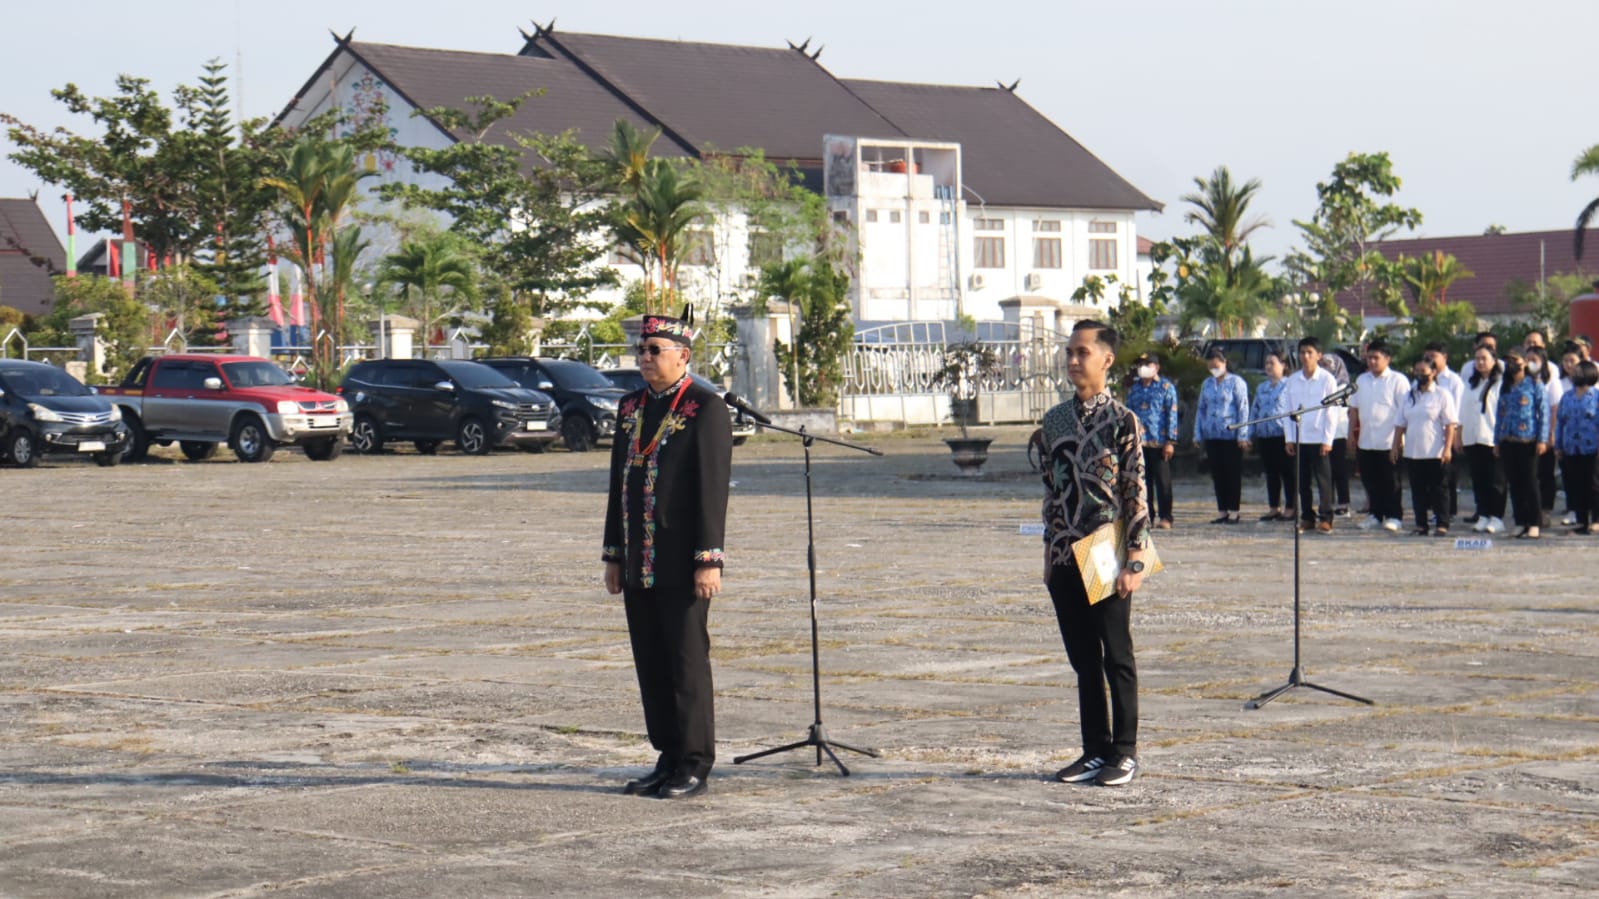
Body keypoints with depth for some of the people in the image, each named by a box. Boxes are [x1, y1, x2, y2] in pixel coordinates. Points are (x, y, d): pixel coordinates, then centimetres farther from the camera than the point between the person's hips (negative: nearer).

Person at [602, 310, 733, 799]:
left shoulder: (706, 408, -8)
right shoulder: (630, 407, 13)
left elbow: (713, 488, -12)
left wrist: (709, 560, -17)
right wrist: (614, 554, 14)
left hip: (681, 564, -7)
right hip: (639, 563, 7)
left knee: (688, 662, -2)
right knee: (651, 663, 10)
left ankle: (694, 767, 4)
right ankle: (668, 759, 17)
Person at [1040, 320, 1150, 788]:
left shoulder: (1122, 420, -7)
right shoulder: (1055, 419, 9)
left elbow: (1136, 495, -9)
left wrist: (1135, 560, -14)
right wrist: (1049, 552, 13)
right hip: (1065, 557, 5)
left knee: (1116, 657, 2)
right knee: (1083, 660, 10)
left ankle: (1124, 752, 10)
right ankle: (1095, 750, 17)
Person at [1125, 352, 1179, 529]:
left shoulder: (1166, 387, 2)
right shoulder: (1133, 389, 16)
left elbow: (1172, 415, -3)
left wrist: (1170, 441, -10)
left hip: (1159, 442, -4)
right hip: (1139, 443, 5)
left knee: (1162, 481, -2)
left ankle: (1165, 518, 2)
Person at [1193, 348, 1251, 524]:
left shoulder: (1236, 382, -2)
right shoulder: (1207, 384, 13)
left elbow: (1243, 409, -5)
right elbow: (1201, 409, 17)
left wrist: (1242, 435, -11)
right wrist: (1198, 435, 11)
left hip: (1231, 435, -5)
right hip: (1211, 436, 5)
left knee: (1233, 474, -1)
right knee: (1217, 475, 6)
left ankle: (1233, 511, 4)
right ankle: (1222, 511, 12)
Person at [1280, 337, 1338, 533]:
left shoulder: (1327, 379, -4)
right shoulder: (1292, 380, 6)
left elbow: (1331, 411, -5)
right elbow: (1286, 409, 9)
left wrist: (1327, 440, -9)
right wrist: (1289, 438, 4)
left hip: (1319, 438, -4)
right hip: (1298, 439, 4)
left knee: (1323, 479, -2)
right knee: (1302, 480, 7)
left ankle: (1325, 518, 4)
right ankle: (1307, 517, 15)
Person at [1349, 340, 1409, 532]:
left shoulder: (1397, 381, -5)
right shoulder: (1362, 380, 12)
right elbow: (1354, 408, 17)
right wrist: (1352, 434, 11)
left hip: (1389, 442, -5)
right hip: (1365, 442, 5)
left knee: (1390, 482, 1)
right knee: (1370, 481, 9)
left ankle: (1393, 516, 9)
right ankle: (1376, 515, 20)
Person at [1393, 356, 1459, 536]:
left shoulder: (1442, 395, -2)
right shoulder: (1408, 395, 14)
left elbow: (1450, 424, -7)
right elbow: (1400, 424, 17)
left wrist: (1447, 448, -15)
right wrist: (1395, 446, 10)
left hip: (1435, 453, -5)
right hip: (1412, 452, 5)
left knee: (1437, 490, -2)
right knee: (1418, 490, 6)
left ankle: (1442, 525, 1)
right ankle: (1421, 525, 11)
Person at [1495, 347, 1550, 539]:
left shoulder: (1534, 386, 0)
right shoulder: (1505, 389, 17)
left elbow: (1544, 413, -4)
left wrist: (1542, 440, -11)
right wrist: (1497, 441, 13)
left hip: (1527, 442, -6)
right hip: (1508, 442, 6)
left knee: (1529, 483, -6)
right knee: (1514, 484, 6)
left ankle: (1534, 526, -4)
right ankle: (1521, 523, 11)